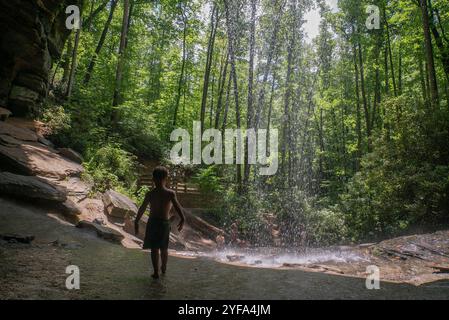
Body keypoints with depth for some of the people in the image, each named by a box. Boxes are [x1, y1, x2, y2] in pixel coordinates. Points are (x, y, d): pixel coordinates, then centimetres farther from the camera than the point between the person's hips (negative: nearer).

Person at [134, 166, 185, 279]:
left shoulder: (150, 194, -9)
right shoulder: (171, 193, -12)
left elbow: (142, 209, -6)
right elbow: (177, 206, -20)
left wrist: (136, 222, 2)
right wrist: (182, 219, -13)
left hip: (153, 222, -1)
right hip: (165, 223, 1)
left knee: (154, 248, 9)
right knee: (164, 248, 20)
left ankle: (156, 272, 10)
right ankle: (163, 268, 38)